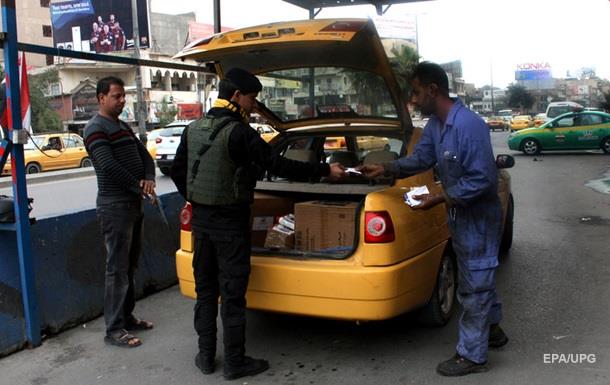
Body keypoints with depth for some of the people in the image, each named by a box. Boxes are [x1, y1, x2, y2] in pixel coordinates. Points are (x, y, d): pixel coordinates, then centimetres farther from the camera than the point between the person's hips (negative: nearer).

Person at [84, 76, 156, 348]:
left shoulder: (124, 127, 17)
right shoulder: (96, 129, -10)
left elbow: (144, 155, 13)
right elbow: (109, 166, -21)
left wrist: (149, 179, -8)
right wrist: (139, 186, -13)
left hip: (134, 204, 9)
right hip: (114, 206, -9)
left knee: (130, 266, 15)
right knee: (117, 269, -5)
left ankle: (127, 316, 26)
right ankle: (114, 330, 2)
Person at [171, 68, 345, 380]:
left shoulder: (193, 129, 7)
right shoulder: (238, 132, -18)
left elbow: (177, 171, 13)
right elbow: (278, 166, -20)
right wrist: (324, 170, -13)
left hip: (201, 218, 8)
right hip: (230, 222, -7)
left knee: (205, 289, 15)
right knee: (232, 293, 2)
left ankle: (206, 356, 24)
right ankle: (235, 363, 12)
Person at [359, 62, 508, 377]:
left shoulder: (469, 125, -28)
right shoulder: (435, 124, 1)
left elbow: (482, 179, -29)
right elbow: (421, 158, 13)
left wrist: (440, 199, -27)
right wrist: (385, 169, 3)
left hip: (478, 216, -9)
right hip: (460, 214, 9)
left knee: (474, 282, 2)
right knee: (479, 276, 23)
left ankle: (471, 355, 15)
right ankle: (492, 330, 43)